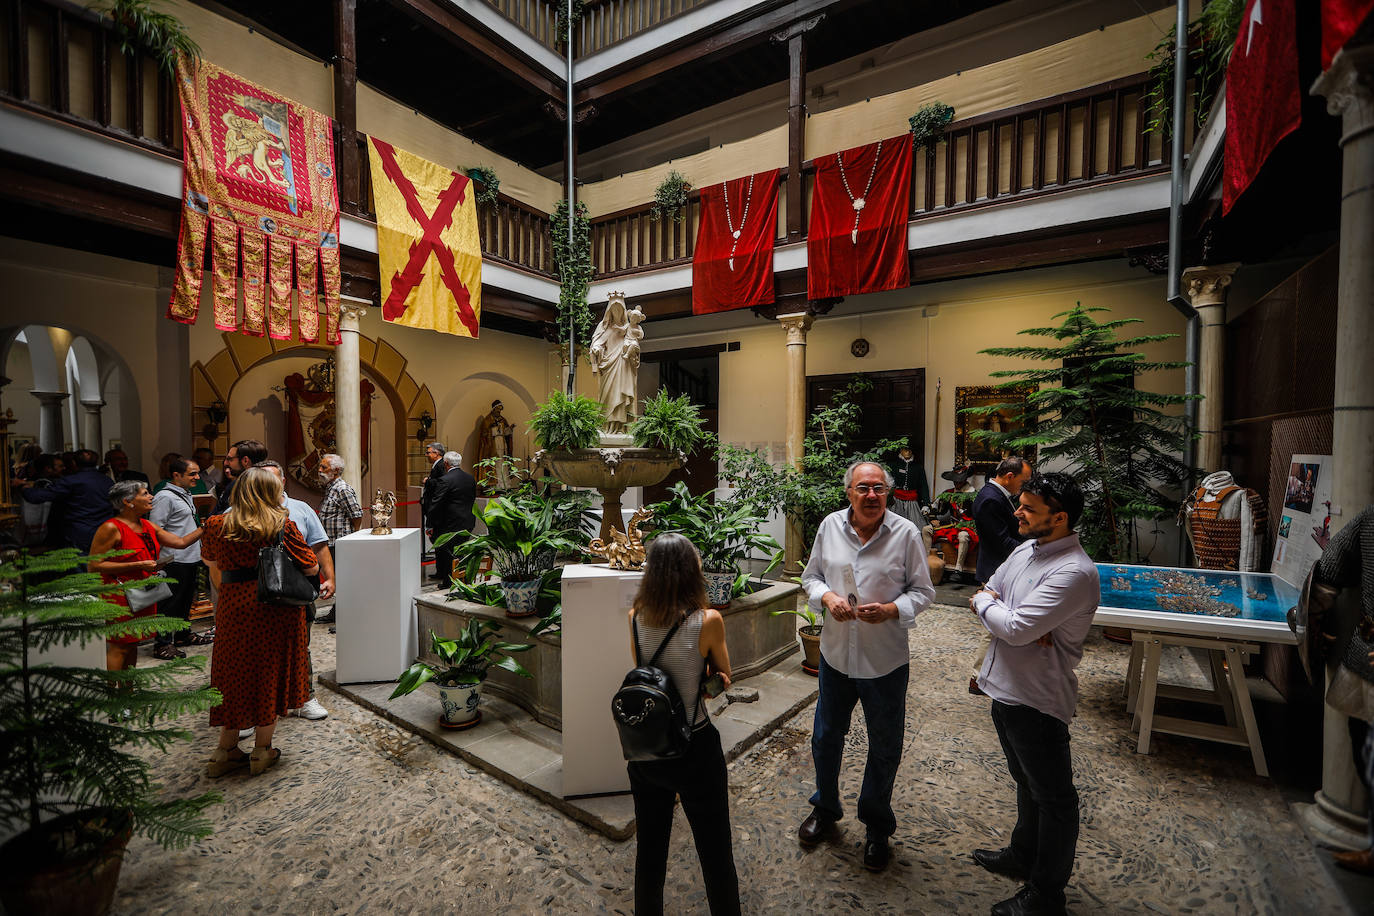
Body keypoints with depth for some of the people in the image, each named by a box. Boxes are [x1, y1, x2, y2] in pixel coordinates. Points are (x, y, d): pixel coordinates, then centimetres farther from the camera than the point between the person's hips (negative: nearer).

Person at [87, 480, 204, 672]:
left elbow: (181, 542, 11)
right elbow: (93, 565, -15)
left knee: (132, 645, 15)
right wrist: (137, 565, -20)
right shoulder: (111, 528, -13)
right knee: (118, 648, -5)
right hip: (120, 596, -8)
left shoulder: (148, 526, 10)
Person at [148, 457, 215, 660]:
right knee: (170, 602, -2)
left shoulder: (185, 494, 15)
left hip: (191, 558, 9)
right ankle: (162, 643, 6)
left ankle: (182, 634, 31)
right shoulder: (164, 497, -14)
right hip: (174, 560, -9)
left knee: (186, 599, 18)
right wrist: (162, 558, -20)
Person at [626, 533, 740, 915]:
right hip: (695, 748, -4)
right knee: (716, 856, 18)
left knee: (649, 852, 24)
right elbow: (723, 678, -4)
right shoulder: (708, 621, -20)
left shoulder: (635, 619, -9)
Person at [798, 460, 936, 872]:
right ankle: (825, 809, 46)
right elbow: (811, 576, 6)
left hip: (885, 659, -2)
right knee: (826, 736, 20)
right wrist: (827, 597, -15)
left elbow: (923, 591, -4)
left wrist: (890, 610, -22)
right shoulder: (830, 526, -5)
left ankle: (877, 827, 41)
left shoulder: (906, 533, -12)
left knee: (884, 748, 15)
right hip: (835, 652, 2)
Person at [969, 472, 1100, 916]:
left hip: (1038, 699, -9)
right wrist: (1005, 614, -12)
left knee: (1053, 797, 12)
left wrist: (986, 604, -11)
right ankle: (1024, 855, 48)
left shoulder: (1074, 572, -25)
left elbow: (1015, 628, -30)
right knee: (1026, 783, 27)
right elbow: (985, 594, 8)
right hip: (1006, 688, 9)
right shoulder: (1026, 549, 3)